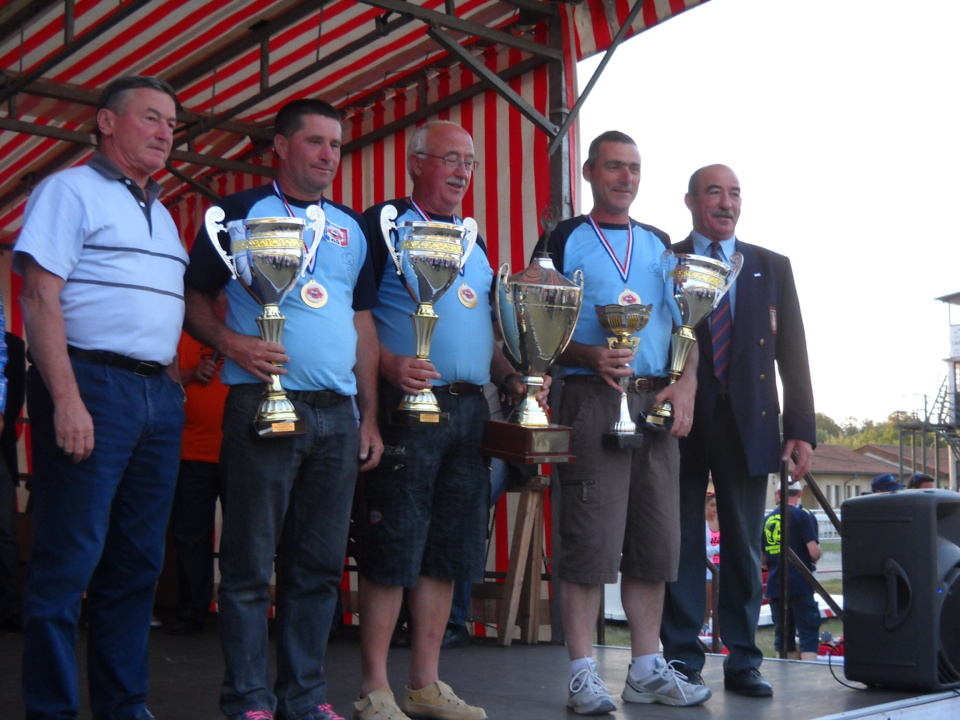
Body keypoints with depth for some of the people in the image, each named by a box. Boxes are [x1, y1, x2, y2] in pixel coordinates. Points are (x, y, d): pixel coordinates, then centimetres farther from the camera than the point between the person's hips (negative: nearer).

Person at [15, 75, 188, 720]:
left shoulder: (161, 214, 22)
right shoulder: (71, 190, -1)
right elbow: (40, 297, -11)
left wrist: (175, 384, 13)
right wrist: (67, 399, -20)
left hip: (160, 396, 8)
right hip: (92, 386, -8)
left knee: (139, 562, 9)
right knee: (68, 562, -6)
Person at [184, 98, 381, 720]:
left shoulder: (352, 227, 17)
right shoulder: (241, 211, 4)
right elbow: (195, 300, 2)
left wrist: (370, 419, 11)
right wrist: (232, 343, -18)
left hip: (338, 413, 5)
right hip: (263, 406, -5)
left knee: (321, 564, 8)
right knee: (251, 562, -2)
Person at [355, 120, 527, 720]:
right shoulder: (385, 223, -1)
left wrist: (511, 377, 8)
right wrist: (388, 363, -23)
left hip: (470, 407, 7)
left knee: (448, 549, 9)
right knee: (393, 547, -5)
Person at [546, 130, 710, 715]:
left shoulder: (659, 243, 18)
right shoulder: (564, 239, 4)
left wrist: (686, 384, -1)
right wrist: (588, 355, -18)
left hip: (657, 401, 5)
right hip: (592, 398, -5)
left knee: (655, 539, 7)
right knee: (591, 537, -7)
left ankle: (648, 668, 16)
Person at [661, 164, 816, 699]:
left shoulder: (772, 267, 12)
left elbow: (793, 352, 8)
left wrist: (802, 428, 1)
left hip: (749, 424, 2)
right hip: (680, 421, -2)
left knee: (745, 546, 6)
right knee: (682, 544, 3)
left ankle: (743, 662, 14)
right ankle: (682, 661, 10)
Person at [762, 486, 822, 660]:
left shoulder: (767, 520, 11)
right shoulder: (802, 516, -5)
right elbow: (814, 551, -14)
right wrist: (814, 559, 7)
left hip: (774, 585, 5)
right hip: (799, 585, -5)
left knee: (782, 635, 11)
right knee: (808, 634, -4)